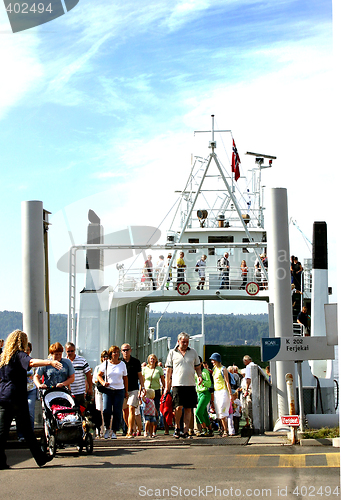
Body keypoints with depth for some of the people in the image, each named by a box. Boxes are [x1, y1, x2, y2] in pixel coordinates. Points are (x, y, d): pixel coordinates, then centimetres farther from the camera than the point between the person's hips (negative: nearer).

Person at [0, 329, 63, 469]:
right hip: (17, 397, -6)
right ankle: (40, 458, 9)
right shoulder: (19, 355, -7)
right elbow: (31, 362, -28)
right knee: (26, 430, 0)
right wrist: (50, 362, -41)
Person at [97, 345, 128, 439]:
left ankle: (114, 431, 6)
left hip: (119, 390, 1)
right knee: (106, 410, -12)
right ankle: (107, 428, 10)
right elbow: (99, 375, 10)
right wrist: (103, 383, -9)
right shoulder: (105, 363, 3)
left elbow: (125, 378, 15)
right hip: (108, 390, -1)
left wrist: (126, 391, 12)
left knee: (117, 412, -3)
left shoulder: (122, 364, 8)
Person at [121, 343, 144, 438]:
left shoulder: (136, 362, 5)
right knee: (125, 410, 8)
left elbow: (140, 375, 9)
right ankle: (130, 428, 26)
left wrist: (142, 387, -1)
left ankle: (130, 432, -15)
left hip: (133, 389, -2)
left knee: (131, 409, -12)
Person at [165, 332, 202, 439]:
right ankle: (177, 427, 10)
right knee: (179, 407, -13)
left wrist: (200, 376, -1)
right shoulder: (172, 353, 6)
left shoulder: (193, 352, 12)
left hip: (190, 384, 3)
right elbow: (169, 371, 7)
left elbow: (197, 367, 19)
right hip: (177, 384, -2)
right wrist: (167, 386, 3)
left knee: (188, 409, 1)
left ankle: (185, 431, 6)